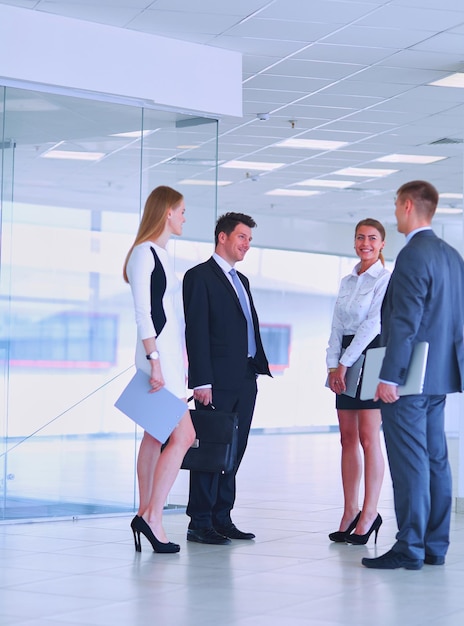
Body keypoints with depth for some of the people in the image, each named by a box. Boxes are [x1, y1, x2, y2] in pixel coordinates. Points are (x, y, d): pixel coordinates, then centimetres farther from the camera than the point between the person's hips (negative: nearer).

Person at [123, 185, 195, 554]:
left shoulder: (160, 254, 18)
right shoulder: (144, 252, -10)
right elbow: (143, 313, -16)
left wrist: (182, 362, 18)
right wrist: (154, 361, -20)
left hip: (170, 354, 9)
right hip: (157, 354, -9)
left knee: (156, 437, 8)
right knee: (183, 436, -12)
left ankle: (145, 515, 11)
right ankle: (152, 517, -11)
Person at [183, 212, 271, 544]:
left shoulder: (241, 280, 21)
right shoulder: (200, 276, -4)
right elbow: (196, 331, -11)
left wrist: (258, 367, 9)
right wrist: (201, 382, -17)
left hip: (245, 380, 8)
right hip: (218, 381, -8)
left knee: (233, 451, 9)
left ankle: (222, 518, 15)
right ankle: (200, 523, 0)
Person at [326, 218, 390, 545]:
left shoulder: (387, 279, -6)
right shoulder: (347, 282, 16)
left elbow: (373, 324, -13)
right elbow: (337, 326, 13)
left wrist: (344, 364, -14)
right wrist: (333, 365, 0)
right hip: (345, 363, 7)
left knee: (368, 437, -9)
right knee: (348, 438, 5)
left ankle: (369, 514, -5)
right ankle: (350, 512, 9)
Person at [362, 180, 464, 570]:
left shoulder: (414, 255, -15)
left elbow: (405, 322, -20)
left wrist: (389, 377, -20)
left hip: (410, 377, -9)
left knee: (409, 462, -6)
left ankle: (410, 548, -4)